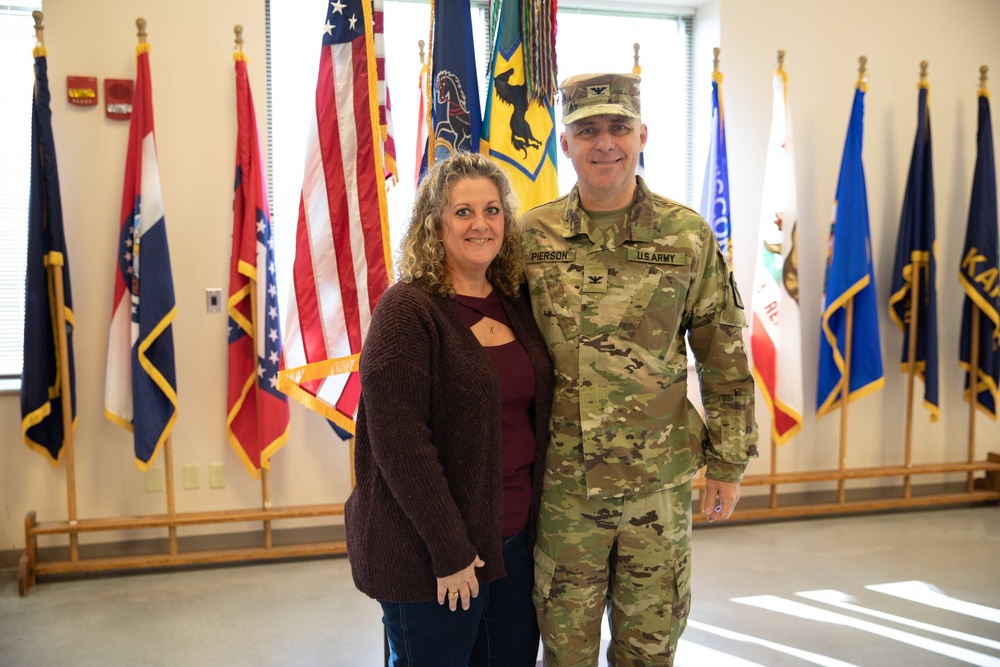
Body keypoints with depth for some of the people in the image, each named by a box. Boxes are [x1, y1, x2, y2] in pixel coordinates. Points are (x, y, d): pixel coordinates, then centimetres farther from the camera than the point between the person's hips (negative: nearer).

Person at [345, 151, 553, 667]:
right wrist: (451, 550, -16)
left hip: (514, 536, 6)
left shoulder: (515, 301, 5)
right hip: (428, 553, -6)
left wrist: (533, 518, 7)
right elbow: (398, 442, -19)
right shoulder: (407, 310, -15)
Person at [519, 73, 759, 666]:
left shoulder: (689, 237, -3)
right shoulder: (531, 237, -2)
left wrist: (728, 464, 2)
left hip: (660, 483, 0)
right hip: (560, 481, 0)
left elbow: (725, 359, 2)